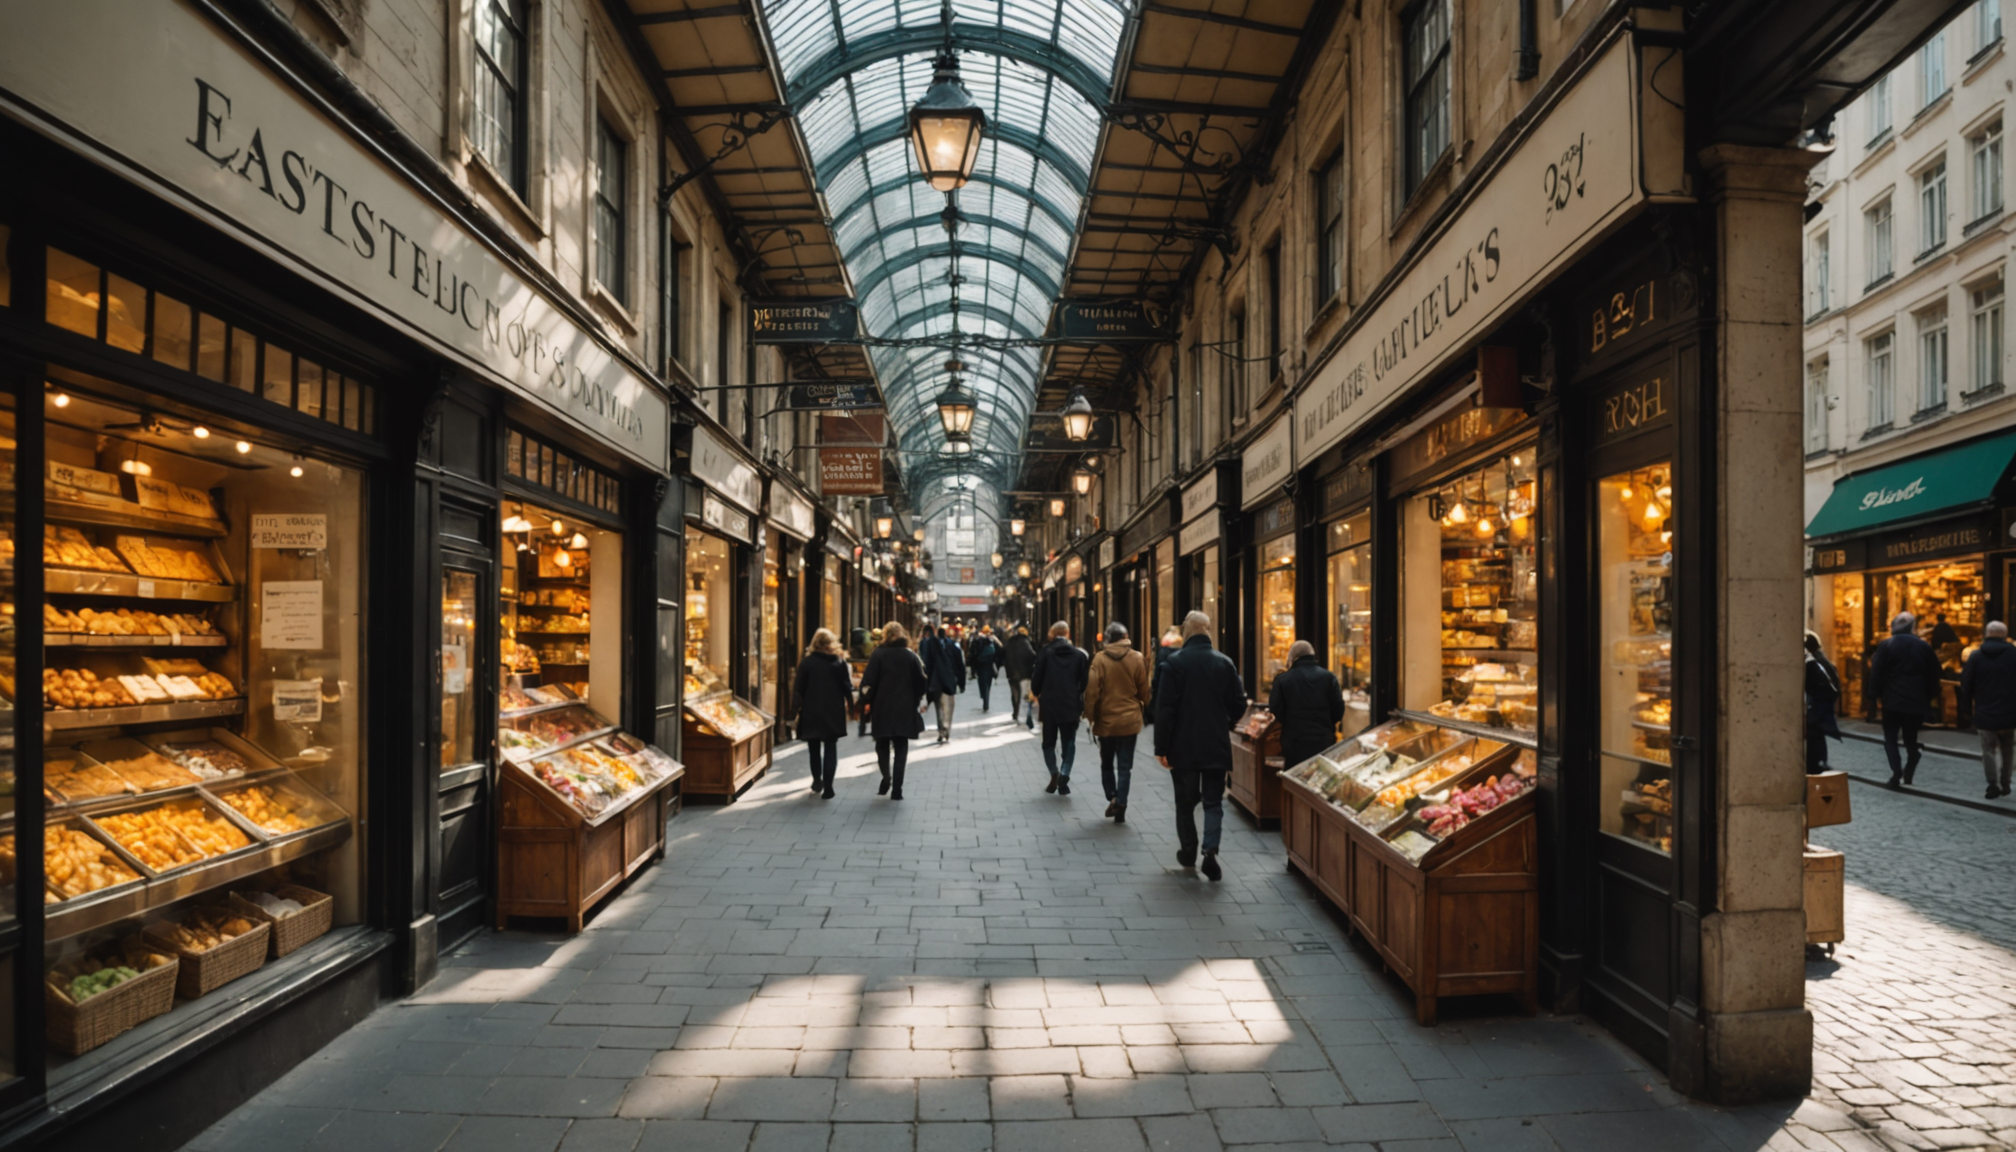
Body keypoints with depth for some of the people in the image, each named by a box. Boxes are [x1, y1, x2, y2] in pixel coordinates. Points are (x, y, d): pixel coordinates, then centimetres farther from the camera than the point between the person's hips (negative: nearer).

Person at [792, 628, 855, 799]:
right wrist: (851, 702, 12)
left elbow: (799, 689, -5)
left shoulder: (806, 662, -6)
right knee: (830, 749, 3)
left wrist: (798, 707, 5)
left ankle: (817, 781, 27)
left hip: (811, 714, 0)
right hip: (833, 713, 0)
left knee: (814, 748, 18)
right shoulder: (839, 662, -4)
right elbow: (847, 687, -2)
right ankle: (827, 787, -5)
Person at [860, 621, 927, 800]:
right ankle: (897, 789, 1)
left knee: (882, 745, 14)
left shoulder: (879, 654, -3)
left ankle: (886, 779, -3)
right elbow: (920, 684, 4)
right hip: (905, 709, 1)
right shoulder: (911, 656, 3)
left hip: (883, 708, -1)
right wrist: (917, 703, 15)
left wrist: (867, 699, 8)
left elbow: (869, 682, -6)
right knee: (901, 748, 5)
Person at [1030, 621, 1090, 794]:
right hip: (1071, 704, 1)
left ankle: (1054, 773, -2)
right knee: (1069, 742, 9)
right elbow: (1084, 681, 1)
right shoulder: (1079, 654, 0)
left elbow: (1037, 678, -5)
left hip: (1049, 704, -1)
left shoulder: (1045, 653, -5)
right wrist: (1083, 703, 15)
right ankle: (1064, 775, -7)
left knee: (1049, 741, 13)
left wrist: (1037, 694, 14)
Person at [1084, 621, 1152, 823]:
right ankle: (1120, 804, -3)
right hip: (1129, 720, 0)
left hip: (1106, 721, 0)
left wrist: (1090, 716, 2)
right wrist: (1142, 711, 18)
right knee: (1124, 766, 5)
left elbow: (1092, 691, -9)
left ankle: (1112, 798, 8)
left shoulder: (1100, 659, -9)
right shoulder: (1137, 659, -6)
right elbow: (1144, 690, 1)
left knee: (1106, 763, 18)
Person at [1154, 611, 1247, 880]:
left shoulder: (1176, 663, -9)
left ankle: (1188, 851, 23)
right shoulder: (1225, 663, 0)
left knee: (1185, 800, 13)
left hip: (1184, 747, -2)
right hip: (1216, 747, 2)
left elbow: (1164, 708, -12)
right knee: (1213, 802, 7)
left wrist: (1161, 747, -7)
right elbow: (1239, 704, 4)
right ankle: (1211, 850, -10)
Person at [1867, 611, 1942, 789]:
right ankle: (1908, 774, 5)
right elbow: (1933, 674, 10)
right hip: (1917, 701, 3)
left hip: (1892, 700, -3)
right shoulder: (1924, 647, 5)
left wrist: (1874, 696, -2)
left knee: (1890, 738, 4)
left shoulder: (1885, 646, -5)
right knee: (1911, 738, 13)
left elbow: (1876, 673, -7)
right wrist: (1929, 697, 18)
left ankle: (1896, 772, -12)